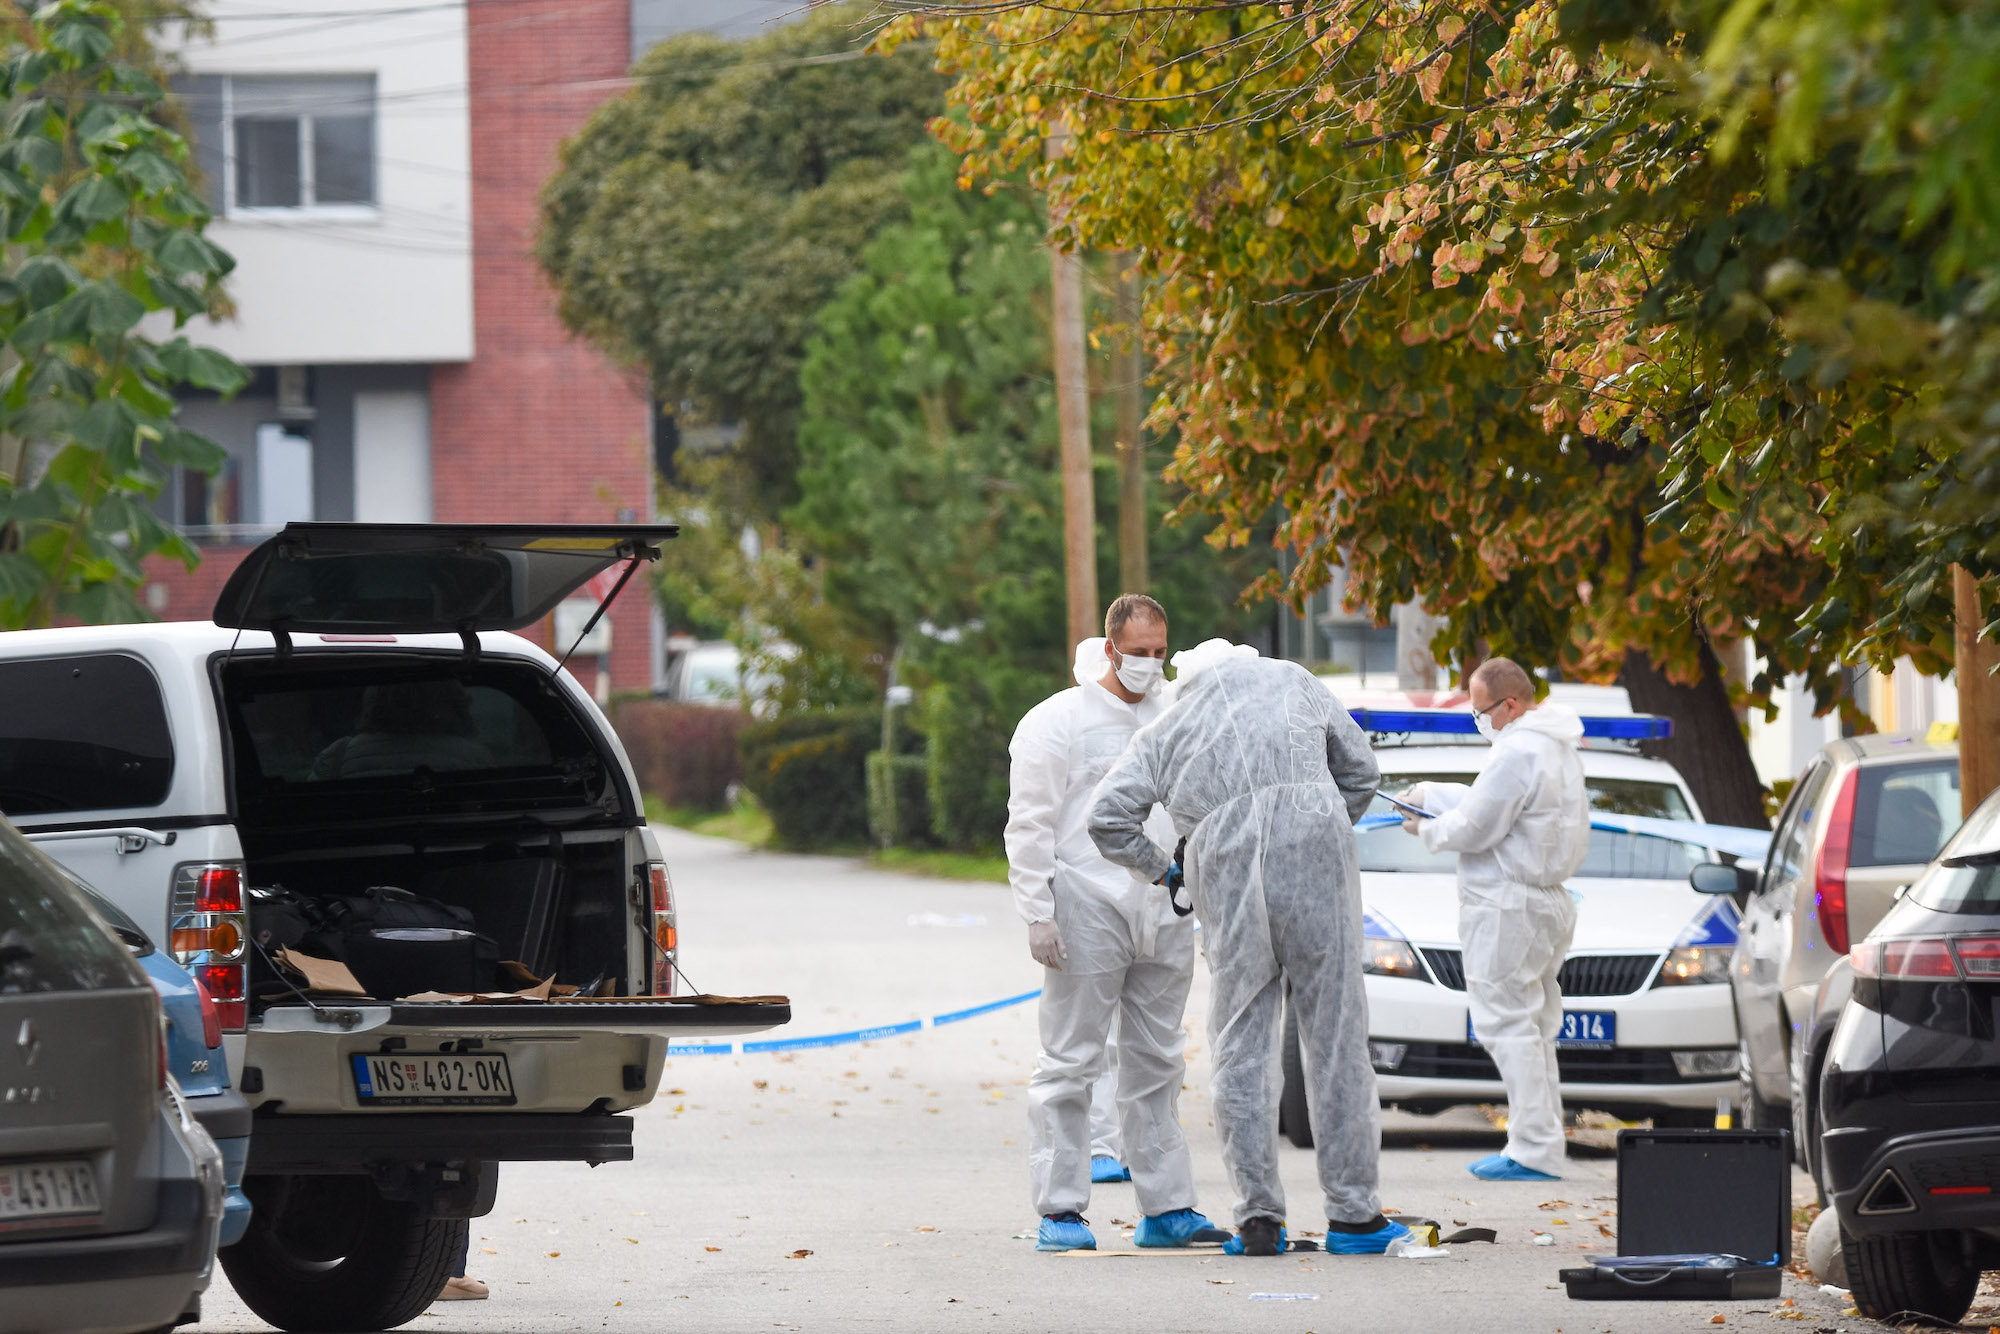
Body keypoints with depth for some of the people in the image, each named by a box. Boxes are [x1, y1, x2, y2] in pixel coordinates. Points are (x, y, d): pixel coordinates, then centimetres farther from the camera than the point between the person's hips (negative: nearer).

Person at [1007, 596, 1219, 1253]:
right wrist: (1038, 913, -13)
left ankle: (1166, 1207, 14)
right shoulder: (1059, 720, -3)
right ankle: (1060, 1211, -3)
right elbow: (1030, 825, -6)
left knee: (1156, 1065, 10)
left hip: (1162, 914, 6)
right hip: (1087, 911, -6)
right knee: (1071, 1063, -4)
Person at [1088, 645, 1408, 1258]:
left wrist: (1161, 868, 21)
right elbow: (1359, 770, 23)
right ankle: (1353, 1214, 3)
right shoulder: (1293, 681, 23)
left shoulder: (1164, 731, 21)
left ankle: (1258, 1217, 2)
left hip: (1224, 868, 1)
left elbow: (1109, 816, 8)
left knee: (1241, 1042, 6)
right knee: (1334, 1028, 2)